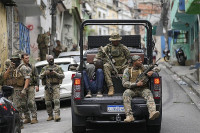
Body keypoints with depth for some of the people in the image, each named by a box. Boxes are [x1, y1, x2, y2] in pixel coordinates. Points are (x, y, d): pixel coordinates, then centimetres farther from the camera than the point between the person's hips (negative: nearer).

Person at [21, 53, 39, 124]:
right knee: (24, 104, 2)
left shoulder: (32, 67, 10)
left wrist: (37, 85, -5)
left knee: (31, 102, -11)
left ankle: (34, 118, -10)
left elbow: (36, 76, 8)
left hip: (31, 87, -1)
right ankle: (27, 118, 11)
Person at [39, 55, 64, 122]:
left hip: (55, 86, -3)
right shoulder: (44, 68, 13)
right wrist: (45, 73, -11)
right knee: (48, 102, 4)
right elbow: (40, 76, 7)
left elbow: (62, 76, 1)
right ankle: (50, 116, 15)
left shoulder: (58, 67, 7)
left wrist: (55, 73, -13)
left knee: (56, 101, -16)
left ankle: (57, 115, -22)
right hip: (47, 86, 3)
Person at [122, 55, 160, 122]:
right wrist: (136, 84, -14)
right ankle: (129, 116, -42)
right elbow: (124, 83, -3)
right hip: (132, 90, -1)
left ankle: (152, 113, -55)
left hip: (143, 89, 1)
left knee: (149, 93, -33)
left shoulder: (143, 68, 12)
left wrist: (152, 72, -6)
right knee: (126, 94, -34)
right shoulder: (127, 70, 6)